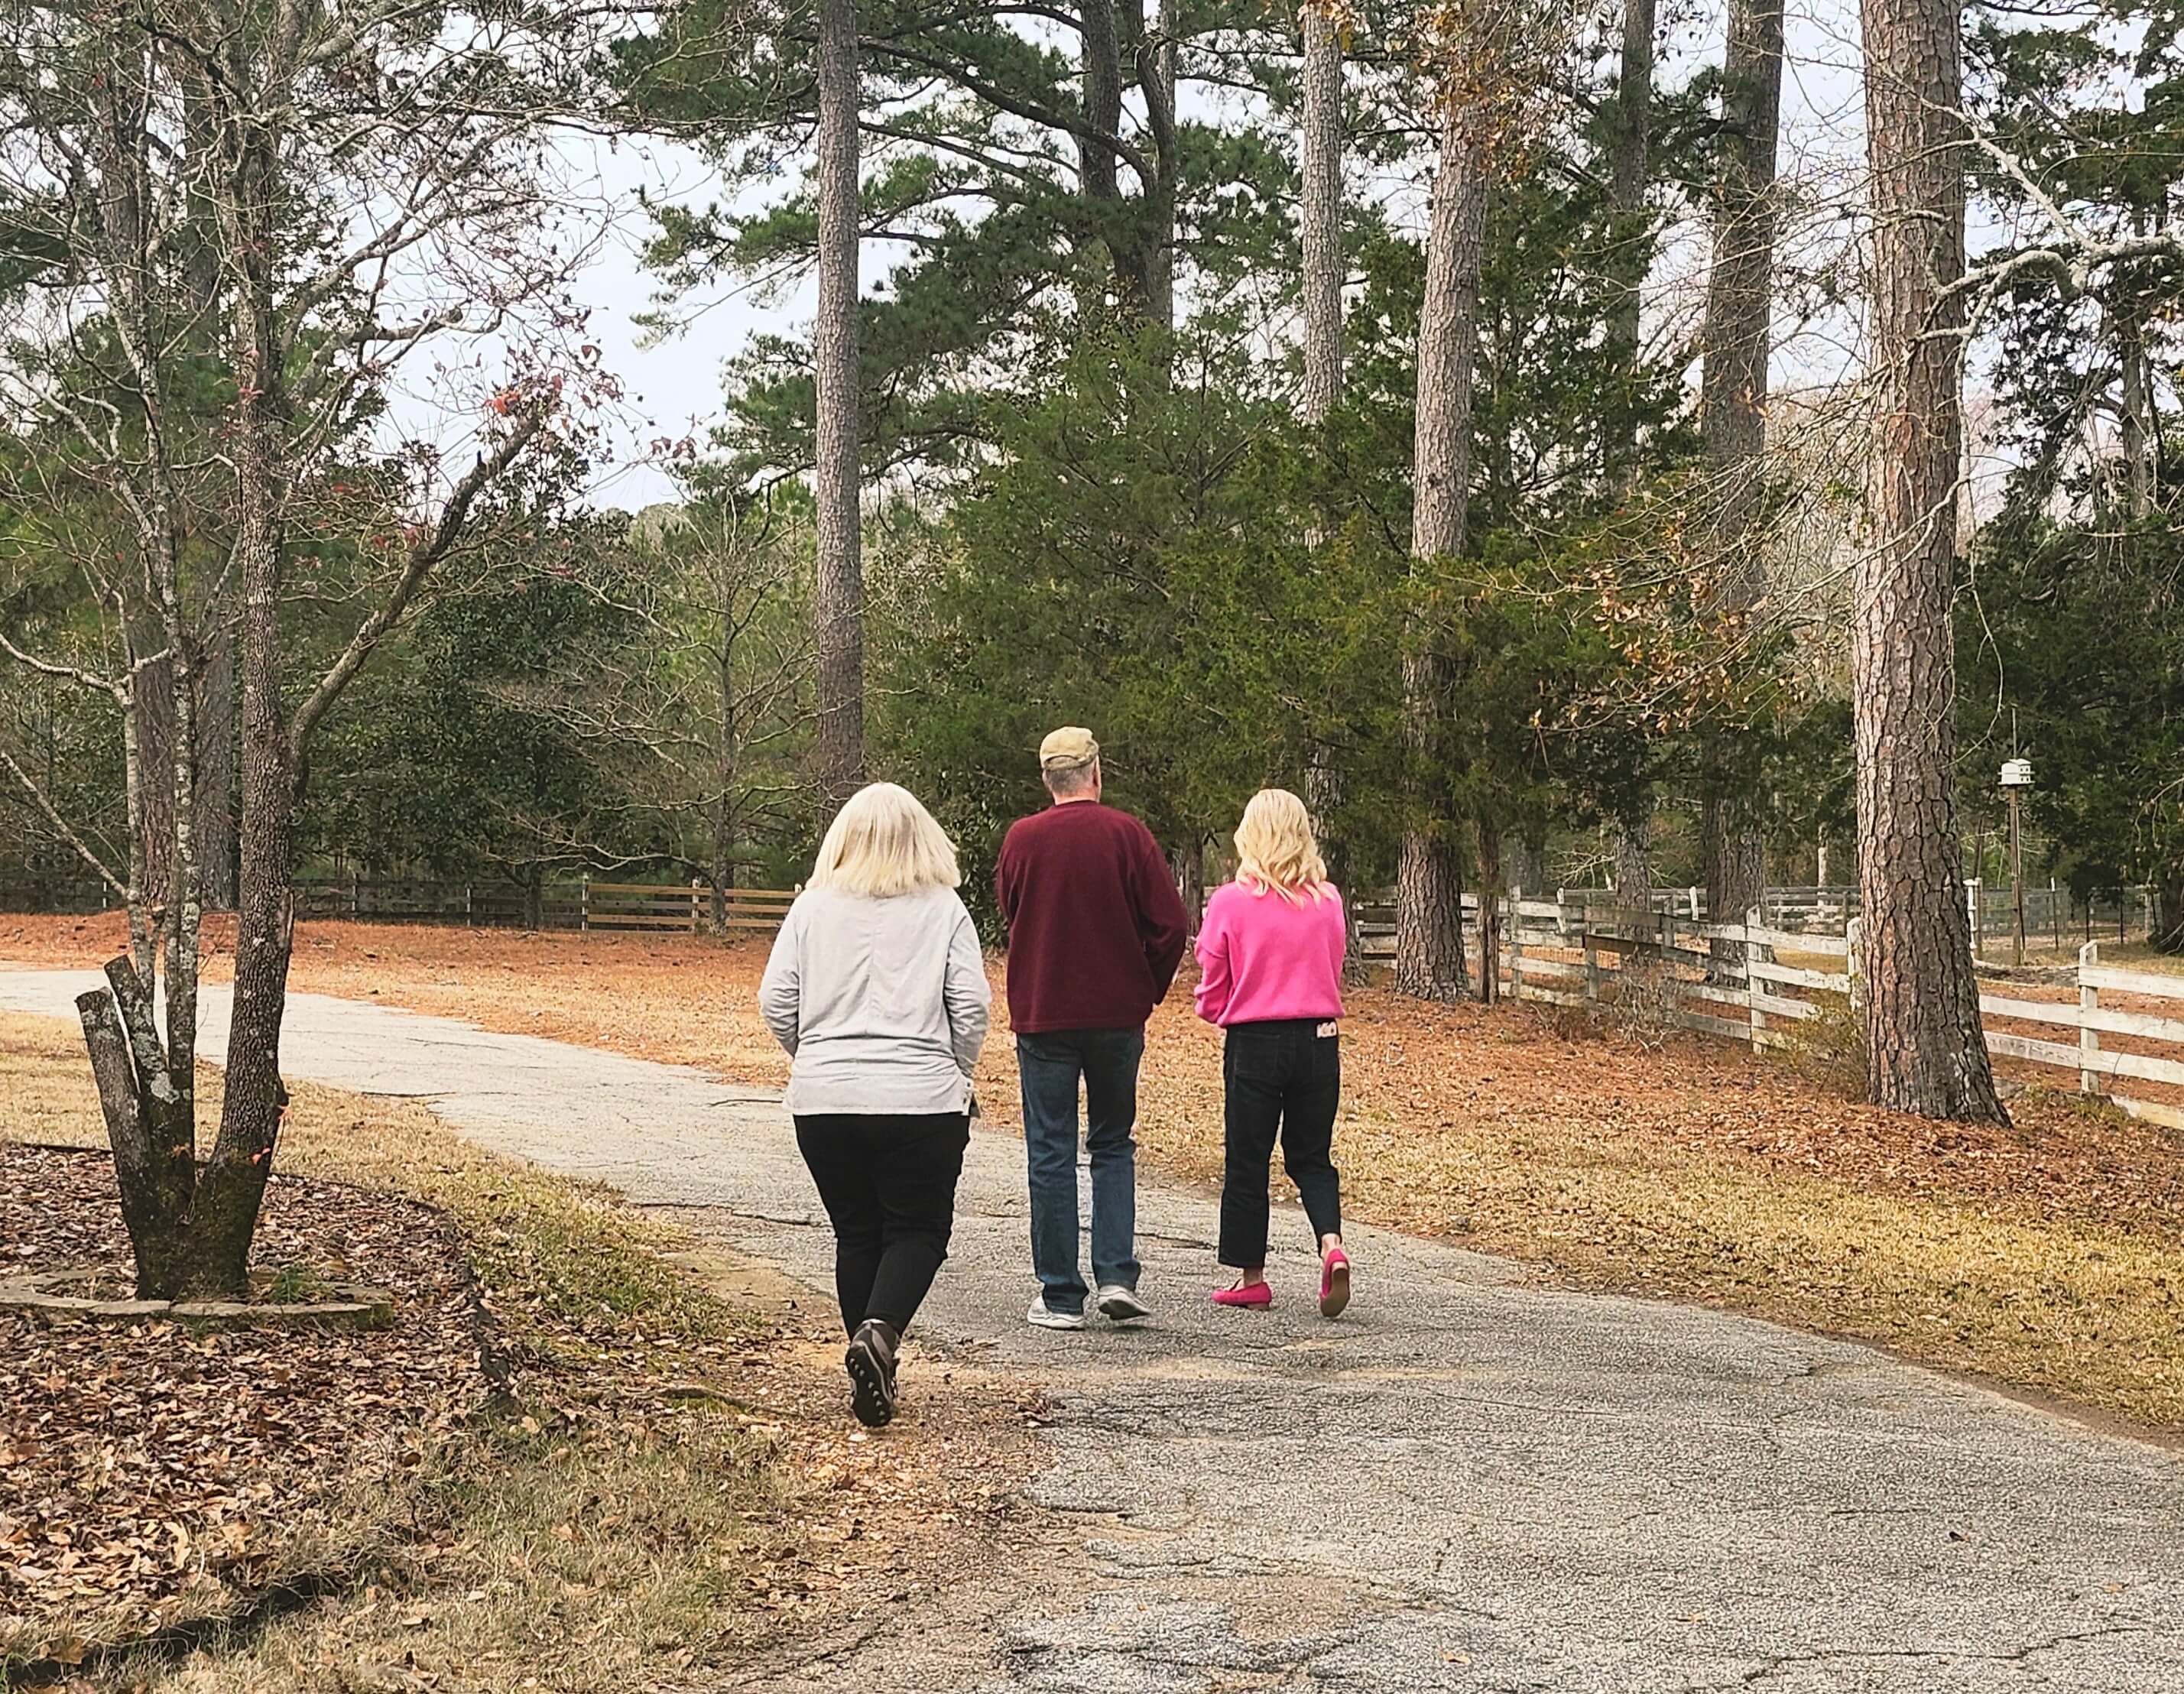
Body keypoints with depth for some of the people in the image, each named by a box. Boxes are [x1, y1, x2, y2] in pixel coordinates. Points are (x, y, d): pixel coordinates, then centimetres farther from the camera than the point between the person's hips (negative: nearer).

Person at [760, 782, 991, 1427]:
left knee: (856, 1235, 14)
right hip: (921, 1101, -2)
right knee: (919, 1230, 8)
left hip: (823, 1102, 2)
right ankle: (881, 1332, -17)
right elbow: (970, 1006, -4)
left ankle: (872, 1375, 15)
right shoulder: (944, 910, 1)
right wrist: (956, 1075, 11)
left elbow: (776, 1001, 2)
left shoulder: (813, 908, 5)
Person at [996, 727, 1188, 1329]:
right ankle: (1117, 1276, 2)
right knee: (1112, 1145, 14)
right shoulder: (1127, 834, -5)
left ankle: (1061, 1297, 5)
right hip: (1118, 1016, 0)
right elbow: (1169, 923, -7)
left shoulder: (1021, 839, -2)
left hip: (1042, 1016, 0)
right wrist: (1149, 989, 7)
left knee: (1051, 1155, 5)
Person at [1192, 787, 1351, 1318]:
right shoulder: (1328, 901, -1)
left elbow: (1211, 997, -3)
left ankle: (1250, 1276, 17)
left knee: (1247, 1161, 10)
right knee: (1311, 1157, 15)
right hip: (1318, 1040, 3)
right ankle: (1332, 1244, -9)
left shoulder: (1230, 903, -11)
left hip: (1254, 1043, -3)